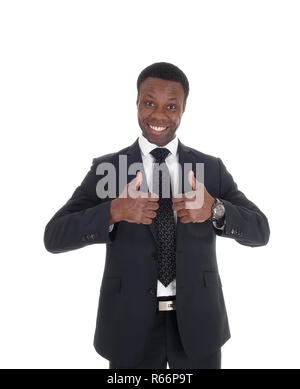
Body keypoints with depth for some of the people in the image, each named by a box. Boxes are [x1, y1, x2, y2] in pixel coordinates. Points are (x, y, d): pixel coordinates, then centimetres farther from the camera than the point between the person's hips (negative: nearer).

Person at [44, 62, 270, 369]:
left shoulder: (211, 168, 1)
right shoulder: (106, 169, -3)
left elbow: (259, 232, -4)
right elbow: (54, 237, -11)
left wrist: (214, 209, -24)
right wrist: (114, 211, -27)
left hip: (197, 322, 1)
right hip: (131, 324, -1)